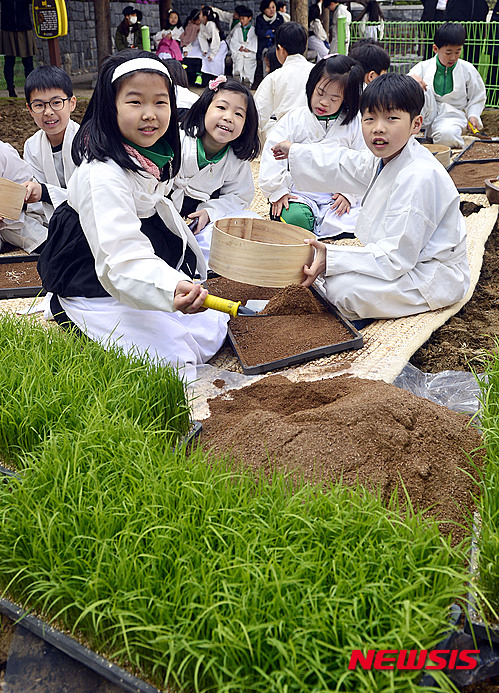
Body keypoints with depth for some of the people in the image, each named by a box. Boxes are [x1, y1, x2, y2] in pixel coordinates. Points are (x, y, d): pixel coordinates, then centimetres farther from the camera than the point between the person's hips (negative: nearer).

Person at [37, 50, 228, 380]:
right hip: (96, 289, -9)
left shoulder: (152, 155, -2)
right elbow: (122, 258, -40)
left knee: (212, 331, 9)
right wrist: (171, 289, -58)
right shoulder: (103, 176, -30)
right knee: (173, 356, -19)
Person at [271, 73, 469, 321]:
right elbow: (346, 165, 21)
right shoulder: (386, 158, 0)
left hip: (434, 279, -10)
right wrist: (295, 152, 31)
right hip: (406, 258, 10)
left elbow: (395, 258, -29)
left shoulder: (418, 179, -29)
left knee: (342, 288, -22)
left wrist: (332, 259, -31)